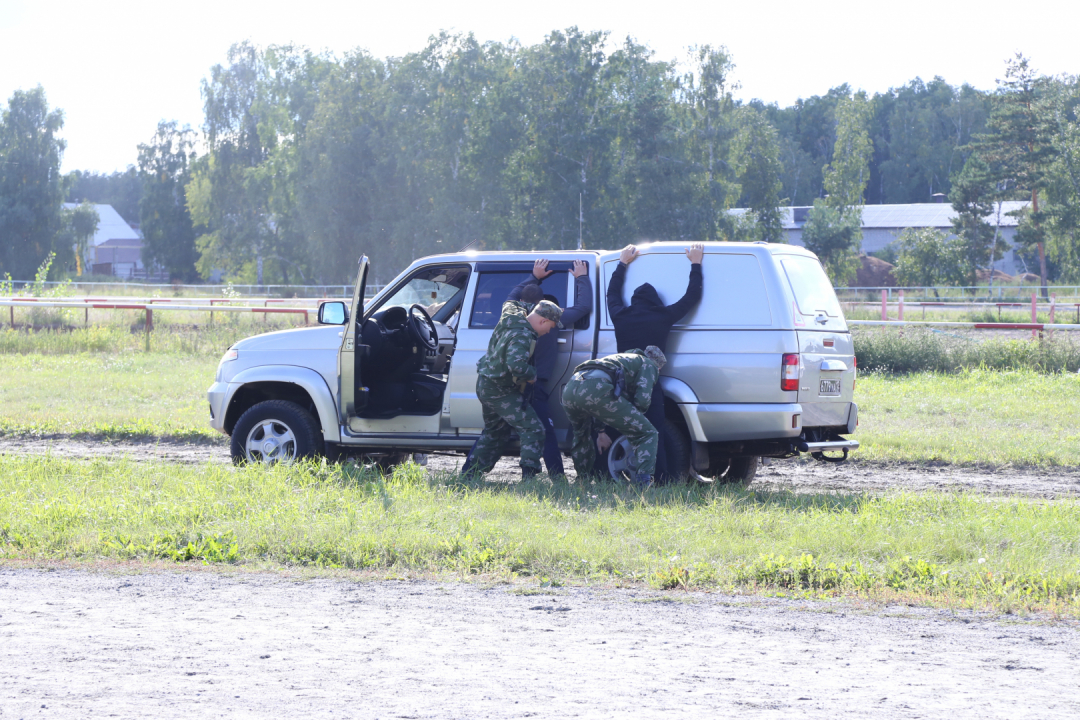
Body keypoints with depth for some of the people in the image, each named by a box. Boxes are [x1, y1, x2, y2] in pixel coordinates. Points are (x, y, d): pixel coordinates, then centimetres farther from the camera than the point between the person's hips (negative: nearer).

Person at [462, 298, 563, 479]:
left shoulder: (511, 316, 0)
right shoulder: (522, 336, -27)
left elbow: (510, 303, 25)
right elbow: (517, 365, -41)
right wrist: (531, 375, -22)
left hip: (485, 385, 10)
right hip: (500, 391, -10)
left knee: (494, 432, 24)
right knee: (532, 429, -9)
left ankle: (469, 472, 27)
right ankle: (529, 475, -16)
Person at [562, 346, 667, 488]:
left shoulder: (622, 358, 45)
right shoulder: (648, 365, 24)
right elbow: (642, 400, 6)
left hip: (569, 390, 7)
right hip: (596, 390, -7)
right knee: (647, 434, 1)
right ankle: (643, 484, -14)